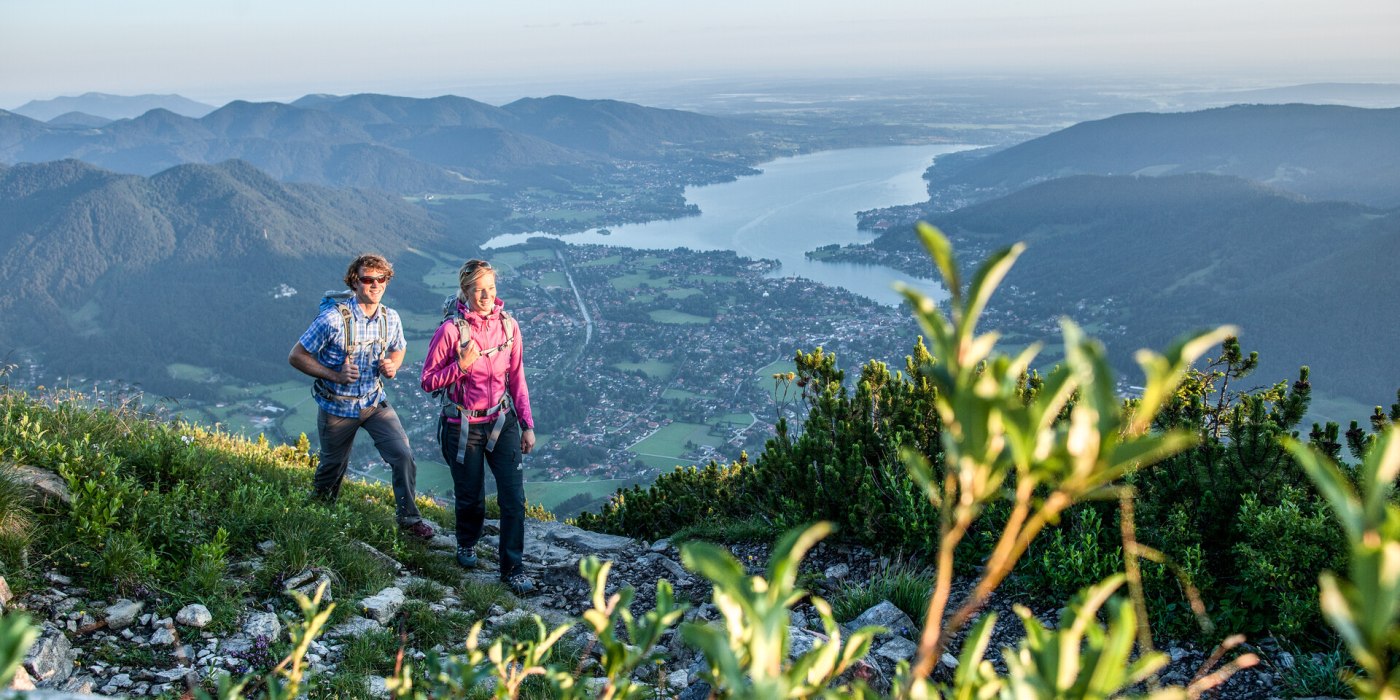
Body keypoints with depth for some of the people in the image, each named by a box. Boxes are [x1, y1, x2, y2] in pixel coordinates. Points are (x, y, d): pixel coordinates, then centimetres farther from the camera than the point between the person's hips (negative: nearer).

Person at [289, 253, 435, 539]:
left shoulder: (390, 318, -7)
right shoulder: (334, 318, -23)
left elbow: (399, 349, 14)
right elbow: (296, 356, -16)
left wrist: (392, 365, -9)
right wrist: (335, 375, -26)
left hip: (375, 402, 3)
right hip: (337, 407, -3)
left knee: (403, 455, -11)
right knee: (332, 467, 16)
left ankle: (408, 518, 8)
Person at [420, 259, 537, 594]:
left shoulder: (508, 325, -2)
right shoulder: (451, 330, -14)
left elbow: (517, 379, 6)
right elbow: (428, 381, -7)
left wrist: (527, 425, 5)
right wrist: (461, 366, -23)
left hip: (502, 422, 3)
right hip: (464, 427, -2)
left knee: (514, 498, -4)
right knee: (471, 498, 12)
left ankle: (512, 568, 9)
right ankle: (467, 544, 44)